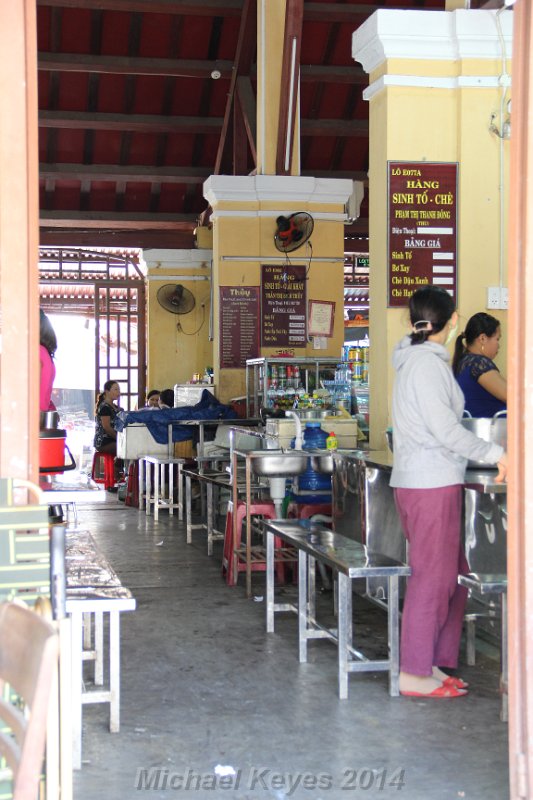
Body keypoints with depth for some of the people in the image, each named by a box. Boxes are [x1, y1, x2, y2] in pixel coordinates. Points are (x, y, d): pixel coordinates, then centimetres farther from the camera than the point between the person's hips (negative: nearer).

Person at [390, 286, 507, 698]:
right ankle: (415, 674, 3)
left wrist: (488, 452, 17)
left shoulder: (419, 358, 17)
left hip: (430, 479, 10)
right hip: (432, 483, -10)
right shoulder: (427, 362, -14)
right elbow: (445, 429, -18)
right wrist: (495, 454, -11)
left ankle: (434, 662, 18)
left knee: (452, 575, 12)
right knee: (433, 577, -3)